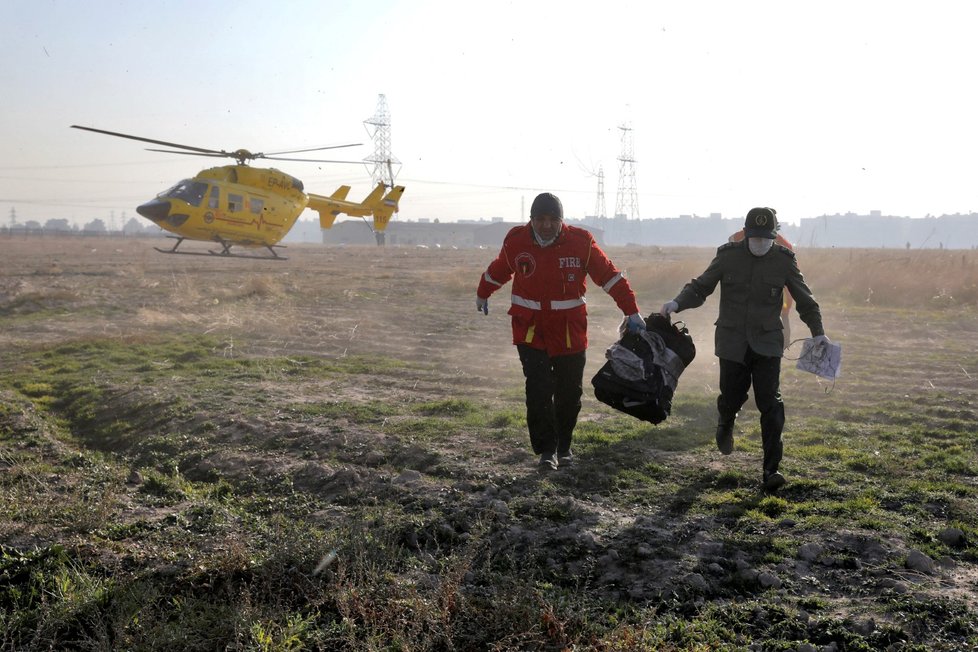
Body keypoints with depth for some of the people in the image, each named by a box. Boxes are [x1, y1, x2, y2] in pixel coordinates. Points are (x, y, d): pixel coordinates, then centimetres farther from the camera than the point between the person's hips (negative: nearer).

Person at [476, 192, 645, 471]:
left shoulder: (581, 241, -8)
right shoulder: (516, 240, -3)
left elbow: (610, 276, -2)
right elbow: (497, 271, 17)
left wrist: (632, 312, -3)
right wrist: (482, 294, 32)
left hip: (570, 332, 1)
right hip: (530, 330, 0)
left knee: (569, 392, 10)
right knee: (539, 390, -10)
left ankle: (563, 445, 30)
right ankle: (546, 449, 1)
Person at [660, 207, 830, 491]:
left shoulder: (783, 260, -2)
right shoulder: (728, 256, -4)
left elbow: (805, 299, 7)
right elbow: (701, 286, 1)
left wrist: (817, 331, 0)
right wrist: (678, 303, -17)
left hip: (767, 344, 0)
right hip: (732, 342, 0)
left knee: (770, 402, -9)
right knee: (731, 397, 6)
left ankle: (771, 469, -4)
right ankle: (725, 425, 45)